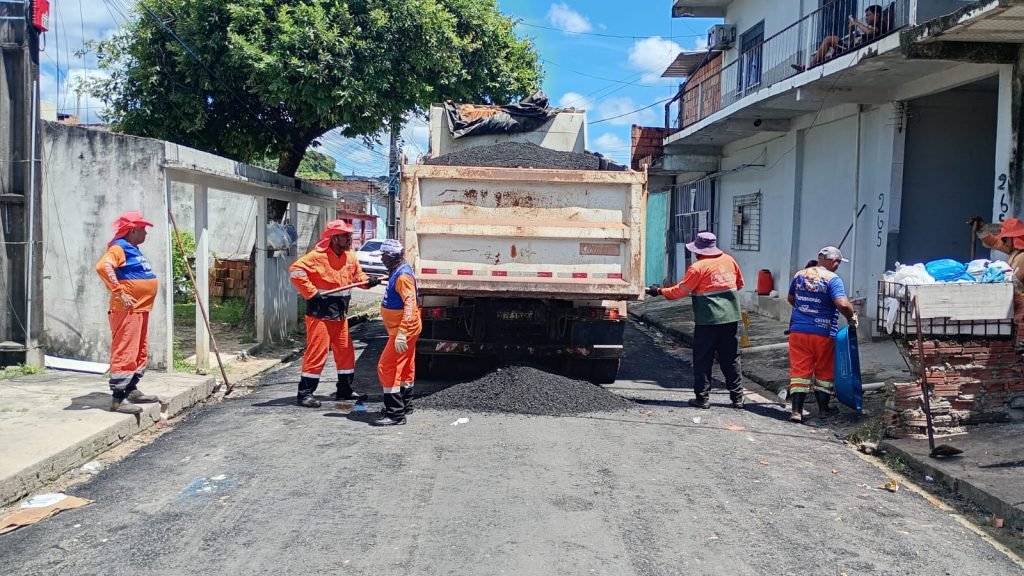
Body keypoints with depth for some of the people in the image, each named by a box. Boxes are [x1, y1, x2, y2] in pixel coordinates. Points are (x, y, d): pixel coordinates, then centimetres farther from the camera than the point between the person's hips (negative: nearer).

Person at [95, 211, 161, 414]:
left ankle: (132, 390, 28)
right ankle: (118, 398, -7)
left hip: (140, 309, 10)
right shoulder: (119, 247, -10)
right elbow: (102, 266, -28)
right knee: (124, 353, -9)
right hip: (127, 310, -10)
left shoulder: (133, 249, 19)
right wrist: (119, 293, -28)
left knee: (140, 353, 17)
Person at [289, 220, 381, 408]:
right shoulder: (318, 255, -17)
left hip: (340, 314, 8)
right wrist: (311, 293, -23)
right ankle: (305, 393, 2)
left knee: (346, 351, 13)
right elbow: (295, 271, -23)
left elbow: (356, 274, 21)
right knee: (317, 352, -7)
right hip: (320, 313, -8)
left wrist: (367, 281, -1)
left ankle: (344, 390, 26)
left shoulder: (350, 256, 7)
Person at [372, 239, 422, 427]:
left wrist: (401, 334, -34)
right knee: (405, 368, 20)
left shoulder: (403, 276, -21)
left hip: (404, 330, -10)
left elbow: (410, 304, -29)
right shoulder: (397, 272, 10)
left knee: (387, 368, -11)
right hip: (406, 330, 10)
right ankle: (405, 406, 35)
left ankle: (395, 414, -8)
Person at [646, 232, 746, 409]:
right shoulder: (729, 260, 7)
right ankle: (737, 397, 14)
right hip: (730, 317, 5)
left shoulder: (698, 267, -10)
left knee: (703, 359, 4)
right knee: (730, 358, 12)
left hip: (708, 320, -5)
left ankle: (702, 397, 6)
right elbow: (739, 284, 18)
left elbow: (681, 291, -7)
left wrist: (659, 291, 5)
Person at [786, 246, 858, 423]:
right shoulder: (832, 279, -11)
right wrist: (851, 317, -5)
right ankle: (823, 408, 25)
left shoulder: (799, 275, 7)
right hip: (823, 333, -4)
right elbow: (842, 304, -24)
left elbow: (791, 299, 21)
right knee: (824, 371, 14)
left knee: (799, 370, 5)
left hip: (798, 330, 4)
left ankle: (797, 411, -1)